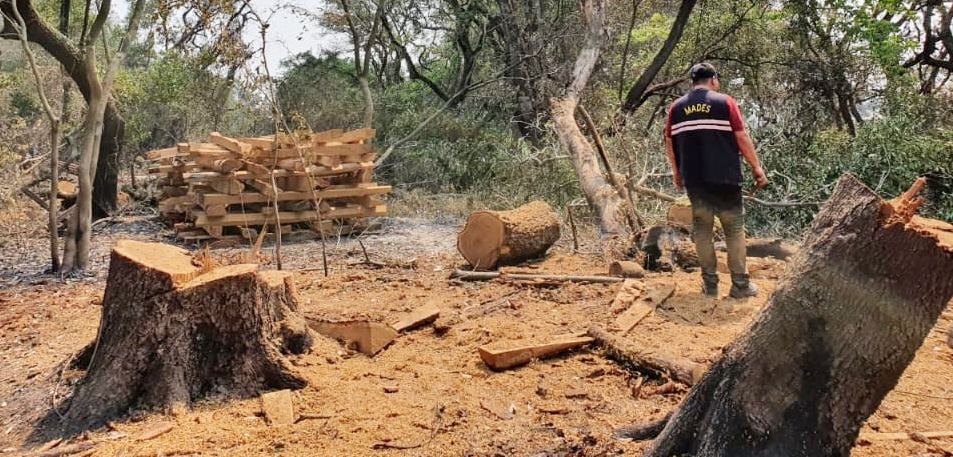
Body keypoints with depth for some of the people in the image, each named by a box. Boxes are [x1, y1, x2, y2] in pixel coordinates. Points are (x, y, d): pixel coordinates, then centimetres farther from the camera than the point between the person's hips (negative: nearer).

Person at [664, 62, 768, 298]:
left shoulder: (677, 107, 7)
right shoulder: (724, 102, -2)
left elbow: (669, 143, 10)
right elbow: (742, 139, -5)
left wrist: (677, 172, 22)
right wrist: (757, 167, 3)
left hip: (694, 180, 3)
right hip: (725, 179, -3)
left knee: (702, 230, 10)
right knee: (734, 230, 6)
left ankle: (710, 283, 13)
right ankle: (740, 284, 8)